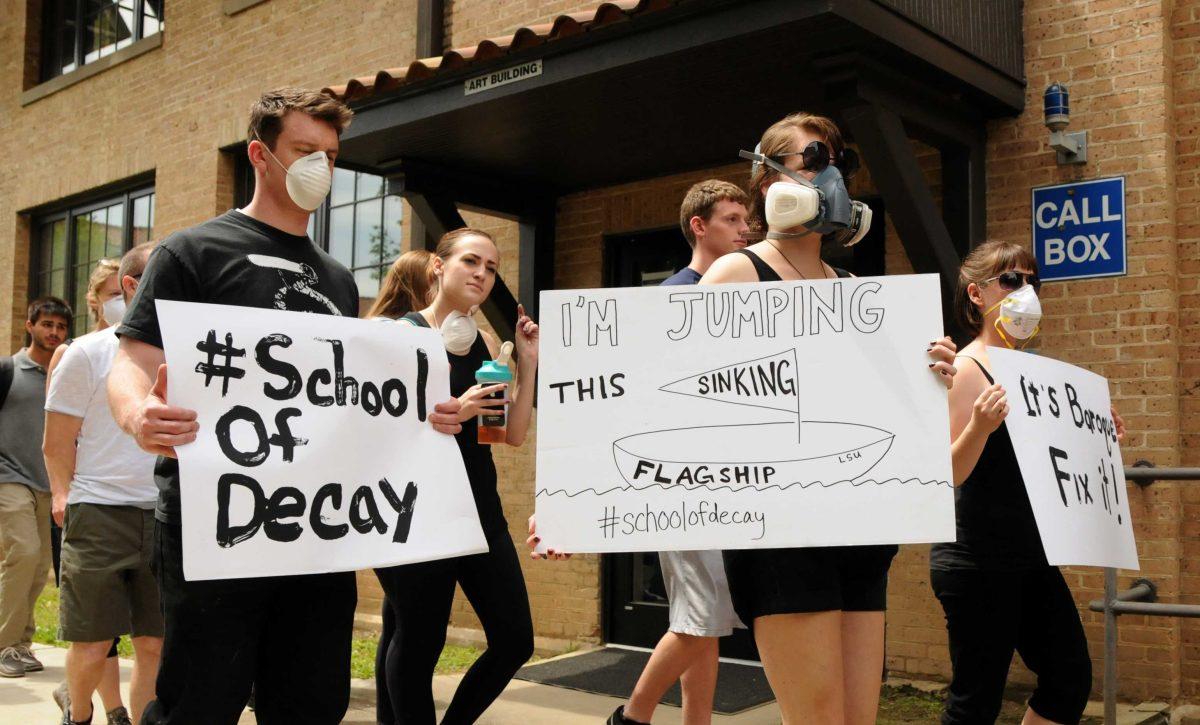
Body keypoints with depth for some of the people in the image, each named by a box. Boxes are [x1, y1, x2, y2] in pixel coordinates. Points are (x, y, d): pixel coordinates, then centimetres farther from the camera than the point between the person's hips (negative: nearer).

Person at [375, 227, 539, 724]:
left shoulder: (487, 344, 11)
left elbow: (515, 435, 8)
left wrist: (528, 364, 1)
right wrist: (454, 412, -22)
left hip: (480, 509, 6)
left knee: (515, 642, 6)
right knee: (420, 643, 4)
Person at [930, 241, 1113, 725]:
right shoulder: (968, 369, -13)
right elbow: (949, 473, -20)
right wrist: (980, 425, -37)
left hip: (1030, 555, 9)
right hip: (977, 561, -9)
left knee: (1071, 678, 14)